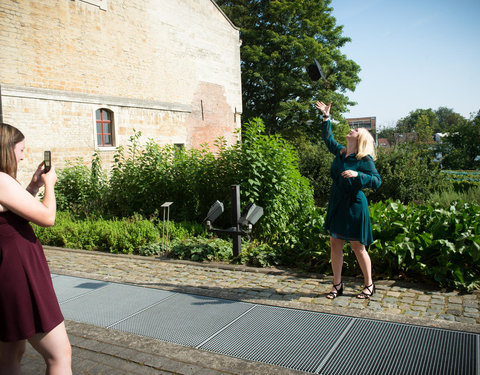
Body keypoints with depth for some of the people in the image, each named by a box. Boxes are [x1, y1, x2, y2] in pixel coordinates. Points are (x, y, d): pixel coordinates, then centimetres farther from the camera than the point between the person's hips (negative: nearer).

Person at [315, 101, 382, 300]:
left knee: (358, 247, 3)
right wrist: (326, 117, 21)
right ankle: (337, 285, 20)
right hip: (336, 205, 6)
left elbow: (377, 181, -17)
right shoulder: (340, 152, 8)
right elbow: (327, 138, 25)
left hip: (354, 206, -6)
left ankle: (369, 285, 21)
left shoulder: (364, 160, -10)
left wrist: (357, 174, -29)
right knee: (335, 244, 8)